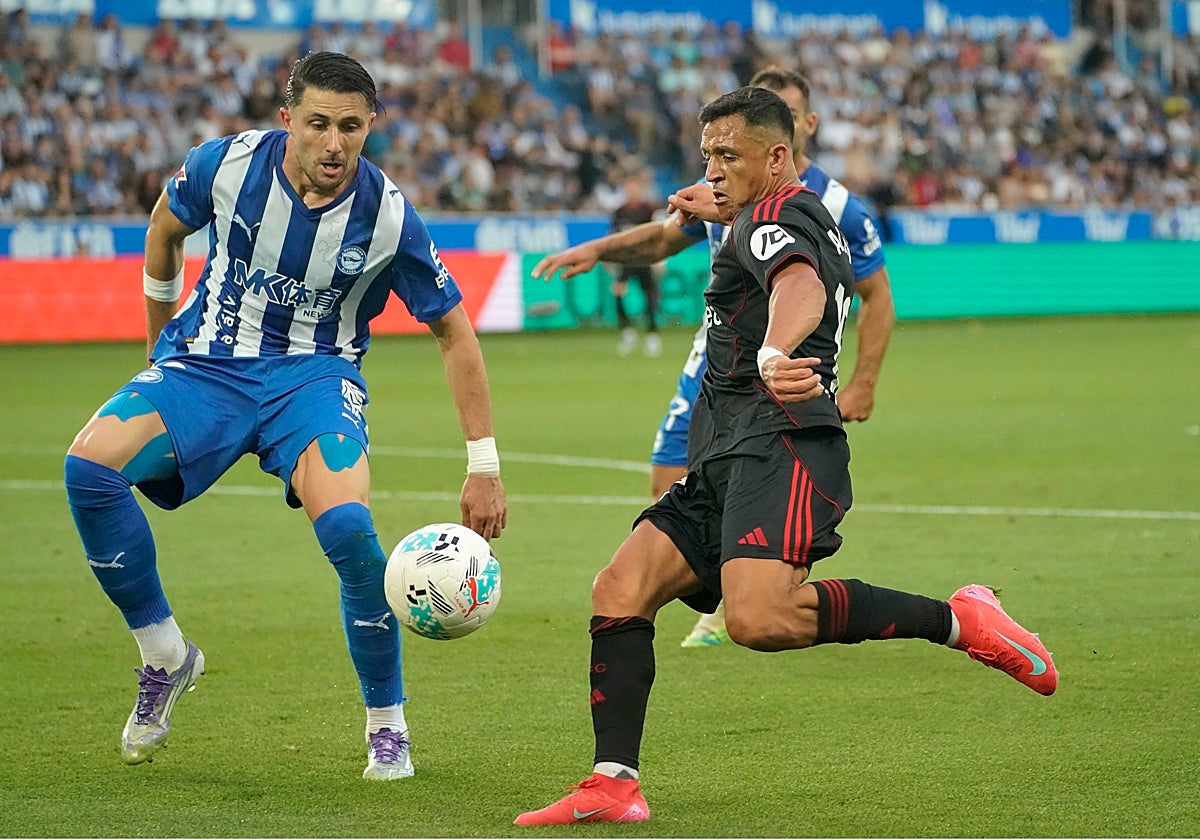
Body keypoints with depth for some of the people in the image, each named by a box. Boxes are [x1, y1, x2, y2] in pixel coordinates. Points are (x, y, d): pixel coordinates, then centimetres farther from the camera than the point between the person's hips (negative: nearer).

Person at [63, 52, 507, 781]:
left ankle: (388, 726, -7)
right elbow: (166, 227, 11)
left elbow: (455, 335, -5)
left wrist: (484, 468, -6)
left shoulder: (389, 218, -16)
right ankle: (165, 654, -2)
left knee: (347, 526, -30)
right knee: (89, 465, -24)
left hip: (315, 374, -2)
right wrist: (159, 330, 21)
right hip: (207, 363, 2)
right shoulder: (227, 165, -14)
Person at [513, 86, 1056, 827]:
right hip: (727, 461, 11)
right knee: (619, 591, -1)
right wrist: (724, 213, 61)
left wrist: (774, 354, -50)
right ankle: (615, 786, -7)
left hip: (780, 445, -11)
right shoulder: (811, 217, 26)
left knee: (757, 617, -31)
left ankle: (958, 619, -20)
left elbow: (800, 284, -30)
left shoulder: (773, 215, -5)